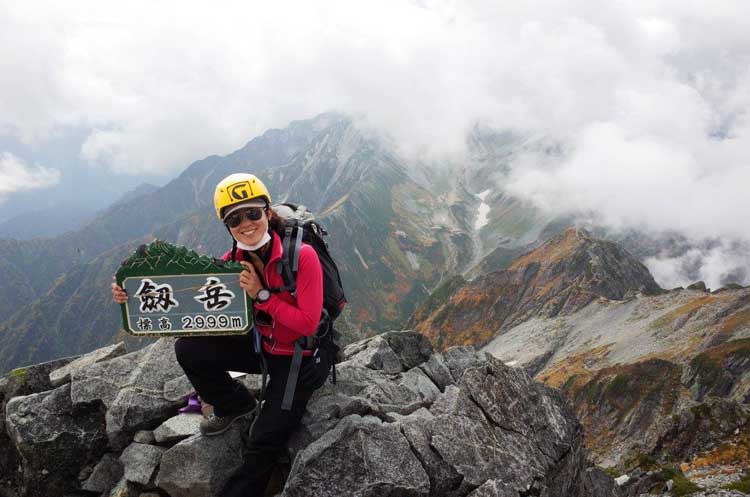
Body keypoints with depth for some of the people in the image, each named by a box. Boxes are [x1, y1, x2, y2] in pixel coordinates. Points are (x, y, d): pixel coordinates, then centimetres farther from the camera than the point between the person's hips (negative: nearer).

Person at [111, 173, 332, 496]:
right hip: (262, 346, 5)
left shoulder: (301, 255, -25)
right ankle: (236, 407, 14)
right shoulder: (232, 261, -7)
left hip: (303, 357, -5)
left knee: (263, 445, -9)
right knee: (188, 349, -9)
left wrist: (261, 295, -30)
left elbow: (308, 325, -23)